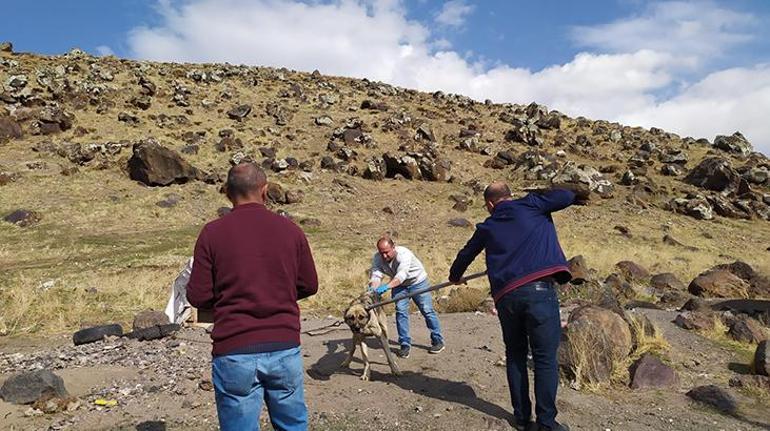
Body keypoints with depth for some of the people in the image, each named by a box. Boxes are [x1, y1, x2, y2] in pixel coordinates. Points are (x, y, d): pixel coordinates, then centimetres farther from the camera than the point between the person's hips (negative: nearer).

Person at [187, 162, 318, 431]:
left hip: (234, 352, -1)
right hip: (285, 348, 2)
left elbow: (198, 296, -4)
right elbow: (309, 286, 7)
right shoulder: (290, 230, 0)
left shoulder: (212, 233, -5)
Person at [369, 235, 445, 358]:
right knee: (400, 311, -7)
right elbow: (376, 275, -29)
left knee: (427, 310, -2)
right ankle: (405, 344, 2)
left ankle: (438, 341, 12)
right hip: (399, 285, 4)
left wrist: (386, 287, -65)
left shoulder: (404, 254, -37)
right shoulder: (377, 258, -20)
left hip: (418, 281, -4)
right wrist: (372, 289, -51)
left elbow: (401, 275, -50)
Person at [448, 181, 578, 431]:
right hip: (539, 289, -3)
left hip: (506, 296, 4)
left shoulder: (487, 227, 18)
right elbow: (567, 196, 4)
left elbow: (466, 254, 32)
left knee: (515, 355, 17)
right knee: (545, 358, 2)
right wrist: (543, 202, 24)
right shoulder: (529, 205, 9)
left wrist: (455, 276, 51)